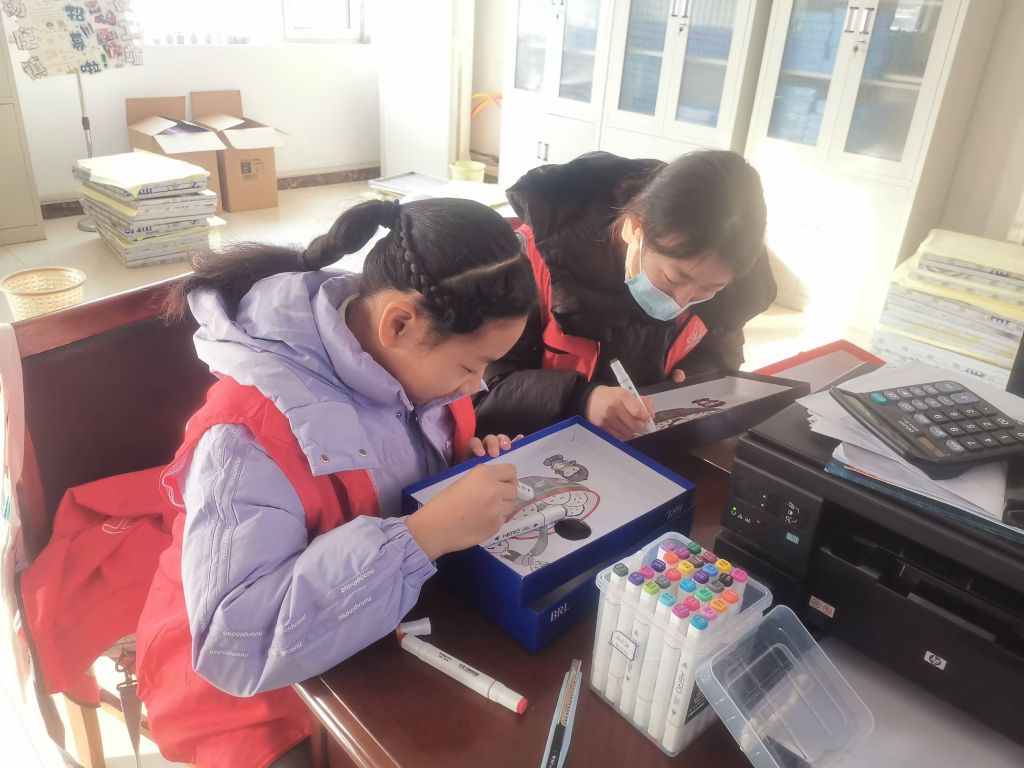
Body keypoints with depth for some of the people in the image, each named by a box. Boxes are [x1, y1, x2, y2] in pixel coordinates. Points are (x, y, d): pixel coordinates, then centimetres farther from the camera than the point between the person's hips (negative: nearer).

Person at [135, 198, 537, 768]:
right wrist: (426, 534, -40)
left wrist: (474, 468, -12)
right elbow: (238, 646, -36)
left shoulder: (409, 361, -9)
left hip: (391, 635, 6)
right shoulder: (249, 430, -31)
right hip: (257, 690, -5)